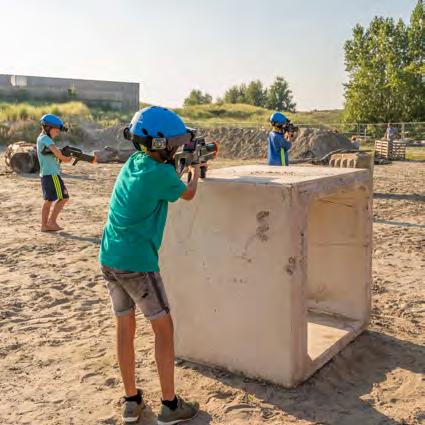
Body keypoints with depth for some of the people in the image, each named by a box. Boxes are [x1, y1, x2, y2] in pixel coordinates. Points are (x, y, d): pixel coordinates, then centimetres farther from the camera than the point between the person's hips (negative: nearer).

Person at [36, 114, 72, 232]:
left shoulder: (41, 138, 18)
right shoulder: (45, 138, -13)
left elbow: (55, 154, 12)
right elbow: (56, 152, -29)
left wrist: (65, 156, -4)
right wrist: (64, 158, -12)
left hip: (45, 174, 10)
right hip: (51, 174, -10)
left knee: (49, 200, 13)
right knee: (63, 197, -3)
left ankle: (44, 225, 14)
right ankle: (52, 221, 1)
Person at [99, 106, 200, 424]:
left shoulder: (132, 162, 6)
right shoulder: (162, 173, -14)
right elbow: (188, 194, 5)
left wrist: (184, 151, 22)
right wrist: (196, 169, 23)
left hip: (109, 259, 8)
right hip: (138, 263, -7)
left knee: (125, 327, 15)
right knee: (164, 328, 6)